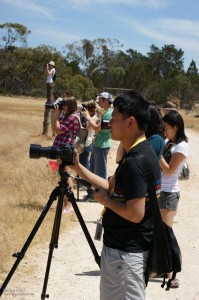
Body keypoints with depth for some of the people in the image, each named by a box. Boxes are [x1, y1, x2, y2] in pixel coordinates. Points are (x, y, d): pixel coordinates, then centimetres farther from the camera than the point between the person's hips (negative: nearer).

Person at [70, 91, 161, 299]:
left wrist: (104, 200, -12)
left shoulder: (135, 161, -24)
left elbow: (135, 213, -28)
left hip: (126, 251, -10)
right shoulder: (142, 153, 7)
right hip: (126, 246, 10)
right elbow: (113, 188, 15)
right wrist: (77, 167, 13)